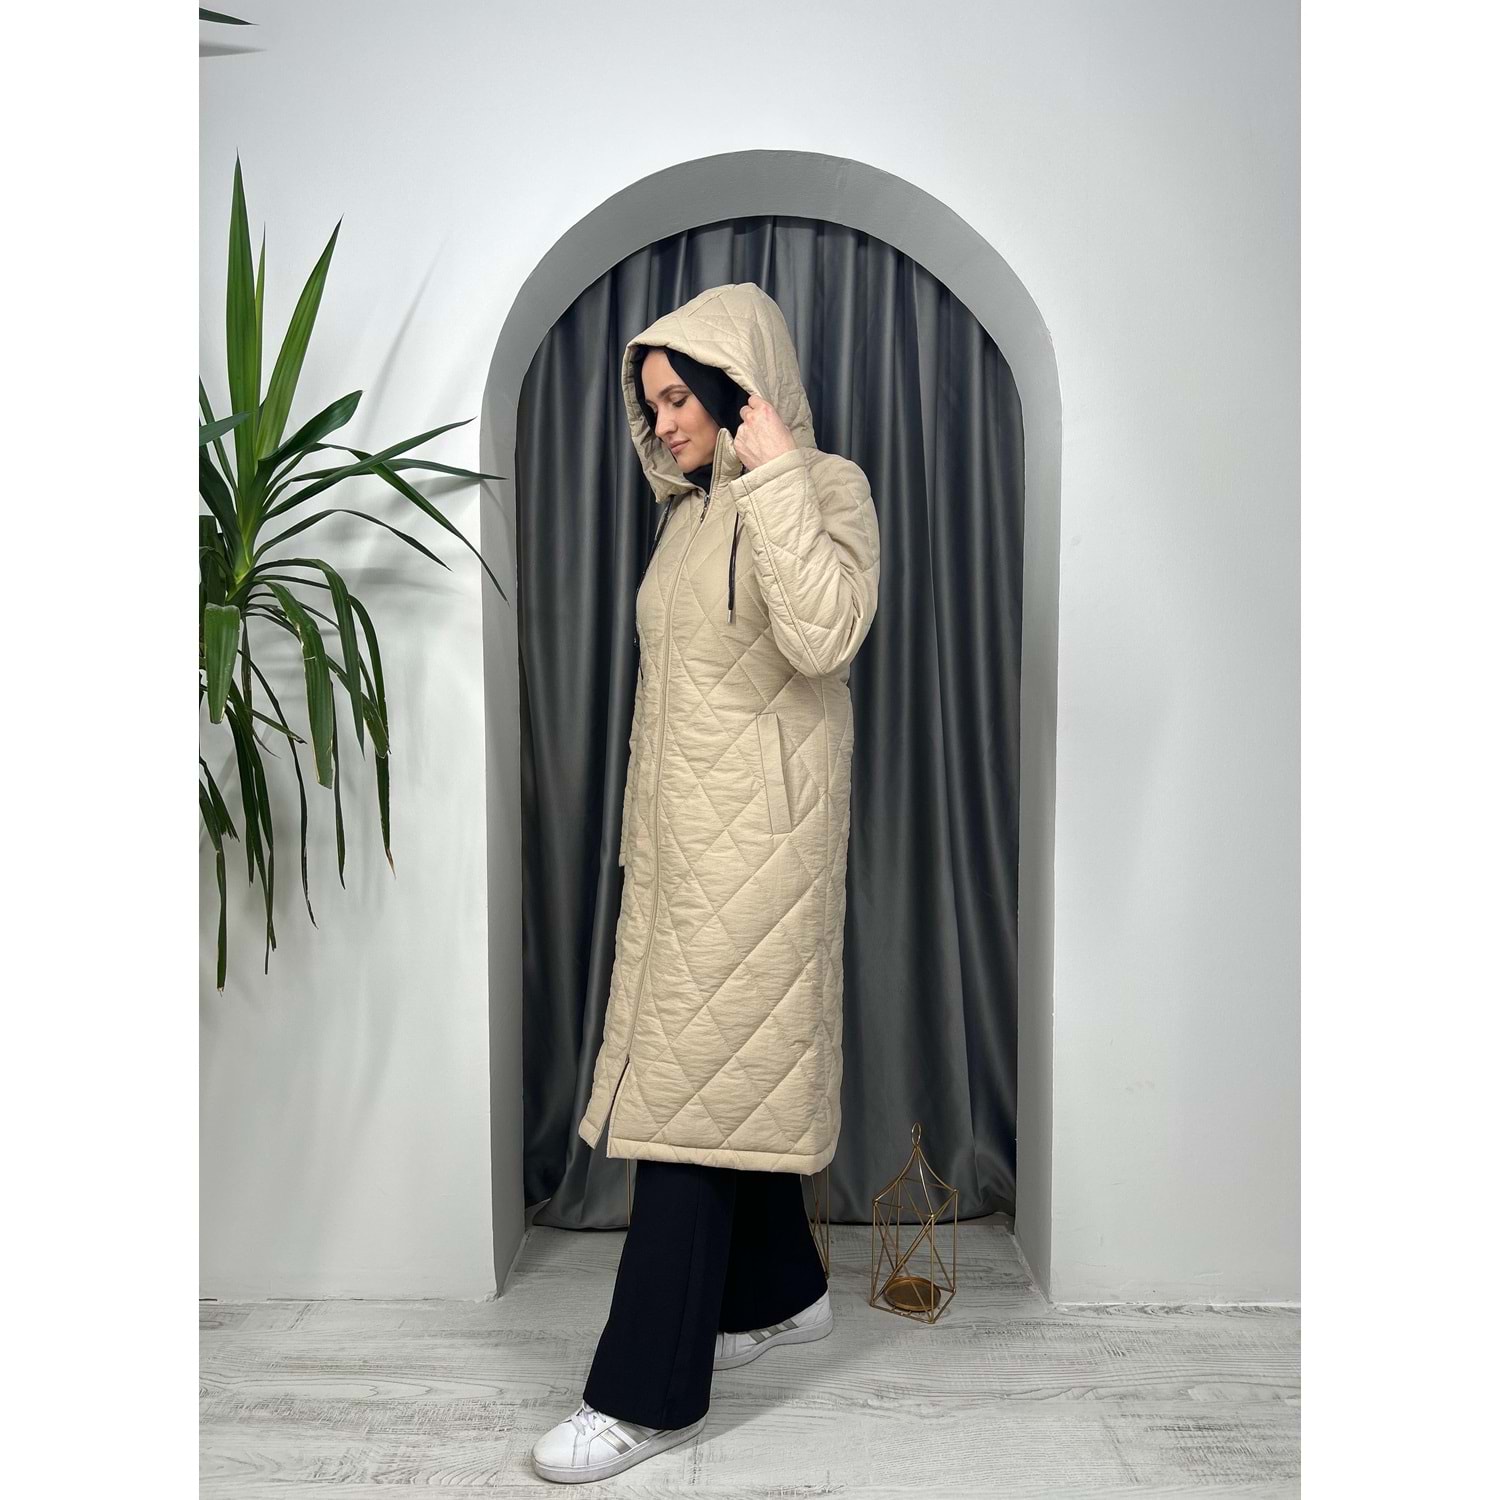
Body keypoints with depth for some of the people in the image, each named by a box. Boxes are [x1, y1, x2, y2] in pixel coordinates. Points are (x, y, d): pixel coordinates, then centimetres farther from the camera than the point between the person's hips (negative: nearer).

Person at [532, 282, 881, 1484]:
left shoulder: (828, 487, -7)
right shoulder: (694, 510, 16)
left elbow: (824, 634, -27)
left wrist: (774, 473, -20)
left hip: (756, 836, -8)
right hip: (682, 832, 8)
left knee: (695, 1086, -5)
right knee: (726, 1075, 15)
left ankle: (650, 1394, 8)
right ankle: (782, 1292, 36)